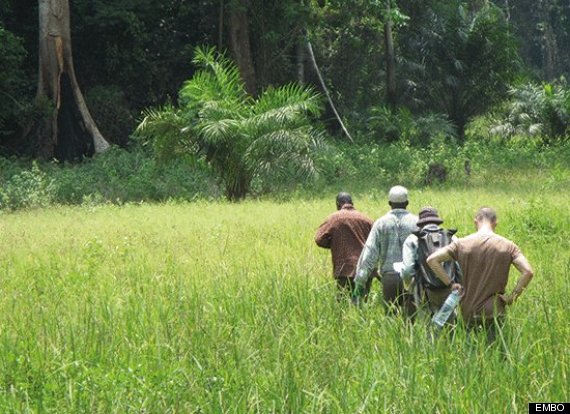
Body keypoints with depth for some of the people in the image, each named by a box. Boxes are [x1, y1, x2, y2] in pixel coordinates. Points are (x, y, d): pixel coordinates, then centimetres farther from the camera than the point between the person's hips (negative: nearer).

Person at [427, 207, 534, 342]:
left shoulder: (462, 243, -2)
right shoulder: (507, 246, -5)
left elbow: (431, 260, -6)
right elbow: (528, 272, -14)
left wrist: (450, 283, -2)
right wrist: (513, 296, -5)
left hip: (468, 310, 1)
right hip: (494, 310, -1)